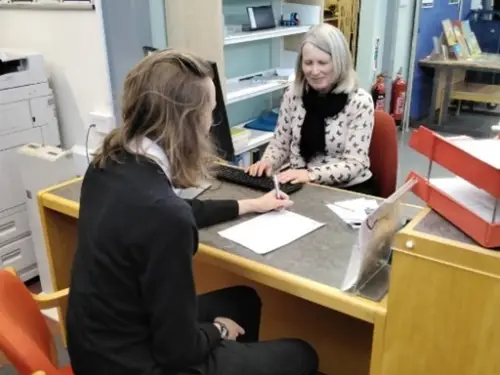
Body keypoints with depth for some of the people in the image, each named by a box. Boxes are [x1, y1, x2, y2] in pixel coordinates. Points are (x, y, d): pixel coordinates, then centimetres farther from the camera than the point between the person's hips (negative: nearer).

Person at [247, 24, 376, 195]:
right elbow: (280, 143, 8)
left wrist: (311, 174, -31)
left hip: (349, 189, -3)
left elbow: (354, 163, -16)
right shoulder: (293, 94, -1)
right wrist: (267, 161, -15)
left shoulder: (360, 102, -12)